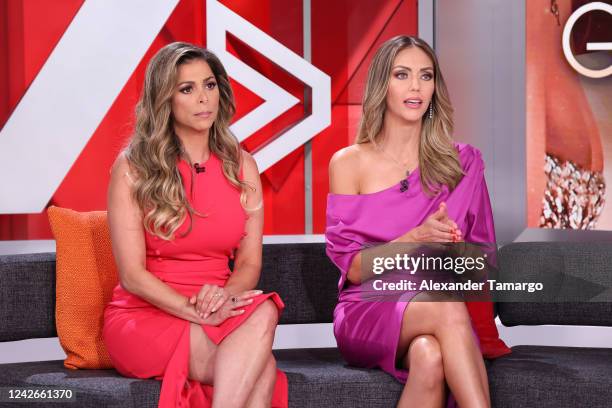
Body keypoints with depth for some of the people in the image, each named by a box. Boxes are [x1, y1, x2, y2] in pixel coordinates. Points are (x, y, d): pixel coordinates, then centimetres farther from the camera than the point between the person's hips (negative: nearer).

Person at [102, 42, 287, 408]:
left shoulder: (241, 165, 9)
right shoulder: (133, 169, -3)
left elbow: (249, 262, 7)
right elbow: (132, 275, -8)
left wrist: (225, 296, -16)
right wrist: (198, 313, -21)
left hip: (219, 314, 4)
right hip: (146, 315, -4)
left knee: (263, 311, -34)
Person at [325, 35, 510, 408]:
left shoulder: (462, 163, 9)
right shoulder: (349, 163, 4)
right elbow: (353, 268, -1)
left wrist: (455, 247, -13)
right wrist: (415, 238, -19)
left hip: (437, 306, 1)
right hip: (367, 314, -1)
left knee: (430, 355, -37)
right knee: (445, 307, -35)